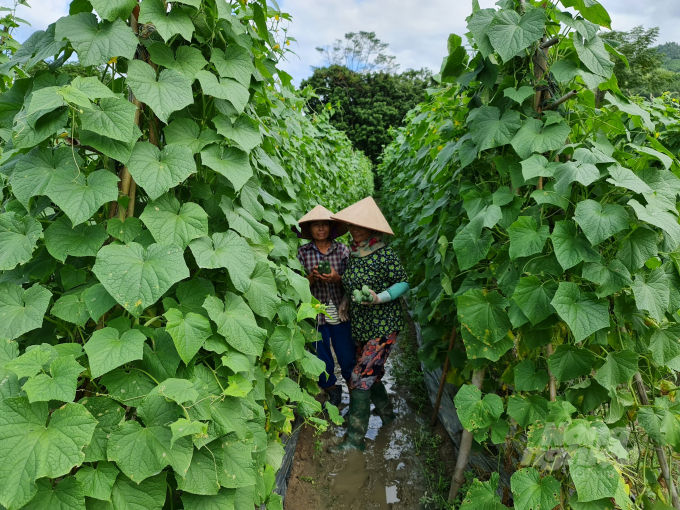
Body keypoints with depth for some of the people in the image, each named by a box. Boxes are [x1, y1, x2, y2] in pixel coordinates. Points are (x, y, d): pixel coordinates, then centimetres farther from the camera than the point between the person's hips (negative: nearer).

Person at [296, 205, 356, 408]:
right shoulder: (302, 252, -2)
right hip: (315, 314, 0)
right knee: (322, 362, 11)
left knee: (348, 360, 6)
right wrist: (313, 277, -20)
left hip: (340, 314, 0)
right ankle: (333, 393, 38)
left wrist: (337, 278, -19)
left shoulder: (342, 250, 0)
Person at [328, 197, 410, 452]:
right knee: (370, 374, 18)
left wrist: (379, 298, -25)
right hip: (360, 326, 7)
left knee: (361, 378, -9)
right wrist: (347, 299, 4)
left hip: (382, 327, -7)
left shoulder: (384, 254, -16)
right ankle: (387, 413, 42)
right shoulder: (352, 254, 5)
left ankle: (354, 439, 2)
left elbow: (403, 283, -11)